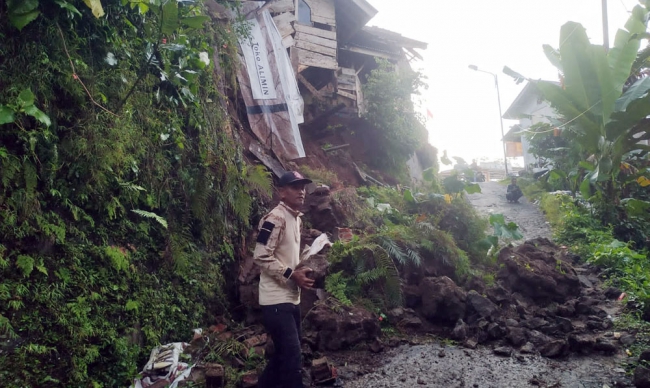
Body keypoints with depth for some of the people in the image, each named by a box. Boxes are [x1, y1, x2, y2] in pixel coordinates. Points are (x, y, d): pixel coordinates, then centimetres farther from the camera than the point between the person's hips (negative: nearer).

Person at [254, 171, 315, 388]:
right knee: (292, 358, -6)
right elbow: (261, 257, -21)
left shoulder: (297, 219, 15)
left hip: (292, 298, 10)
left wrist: (302, 270, 8)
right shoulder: (275, 218, -15)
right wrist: (292, 274, -20)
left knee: (284, 354, 20)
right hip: (277, 301, -10)